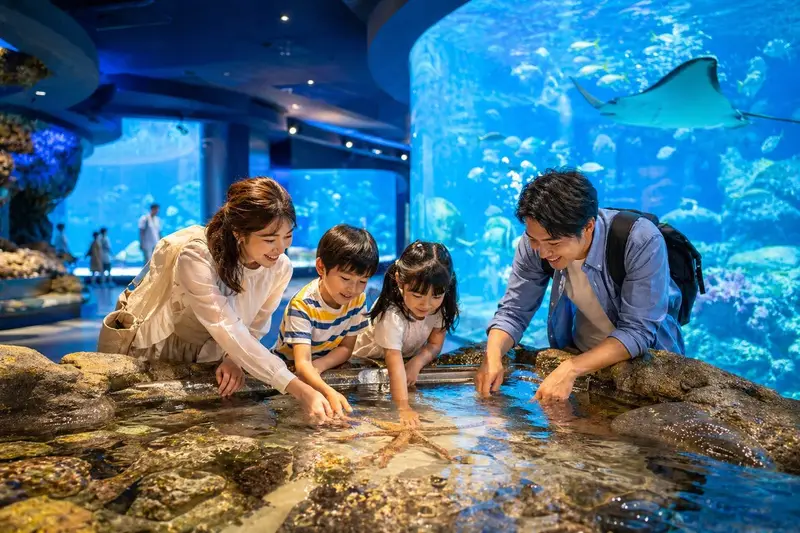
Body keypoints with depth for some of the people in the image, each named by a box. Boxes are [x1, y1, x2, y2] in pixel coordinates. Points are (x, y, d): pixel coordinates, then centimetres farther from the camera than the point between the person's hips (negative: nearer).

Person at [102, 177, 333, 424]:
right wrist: (299, 389, -49)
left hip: (205, 358, 4)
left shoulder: (280, 268, -19)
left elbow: (254, 327, -4)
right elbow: (228, 331, -43)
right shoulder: (196, 257, -37)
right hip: (153, 349, -3)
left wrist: (233, 358, -26)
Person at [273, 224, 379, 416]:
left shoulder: (358, 299, -11)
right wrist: (329, 393, -55)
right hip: (288, 367, -4)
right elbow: (302, 364, -36)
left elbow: (346, 347, -5)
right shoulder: (303, 305, -27)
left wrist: (318, 366, -25)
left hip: (326, 367, 4)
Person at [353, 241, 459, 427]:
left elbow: (435, 344, -11)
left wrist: (416, 363, -31)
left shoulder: (440, 305, -22)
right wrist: (403, 408, -56)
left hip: (411, 358, 6)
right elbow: (395, 364, -47)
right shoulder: (391, 315, -40)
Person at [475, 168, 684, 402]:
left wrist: (571, 369, -35)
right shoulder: (536, 242, -16)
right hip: (578, 354, 1)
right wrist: (493, 355, -27)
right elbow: (513, 311, -9)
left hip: (648, 359, -1)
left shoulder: (642, 243, -27)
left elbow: (637, 332, -25)